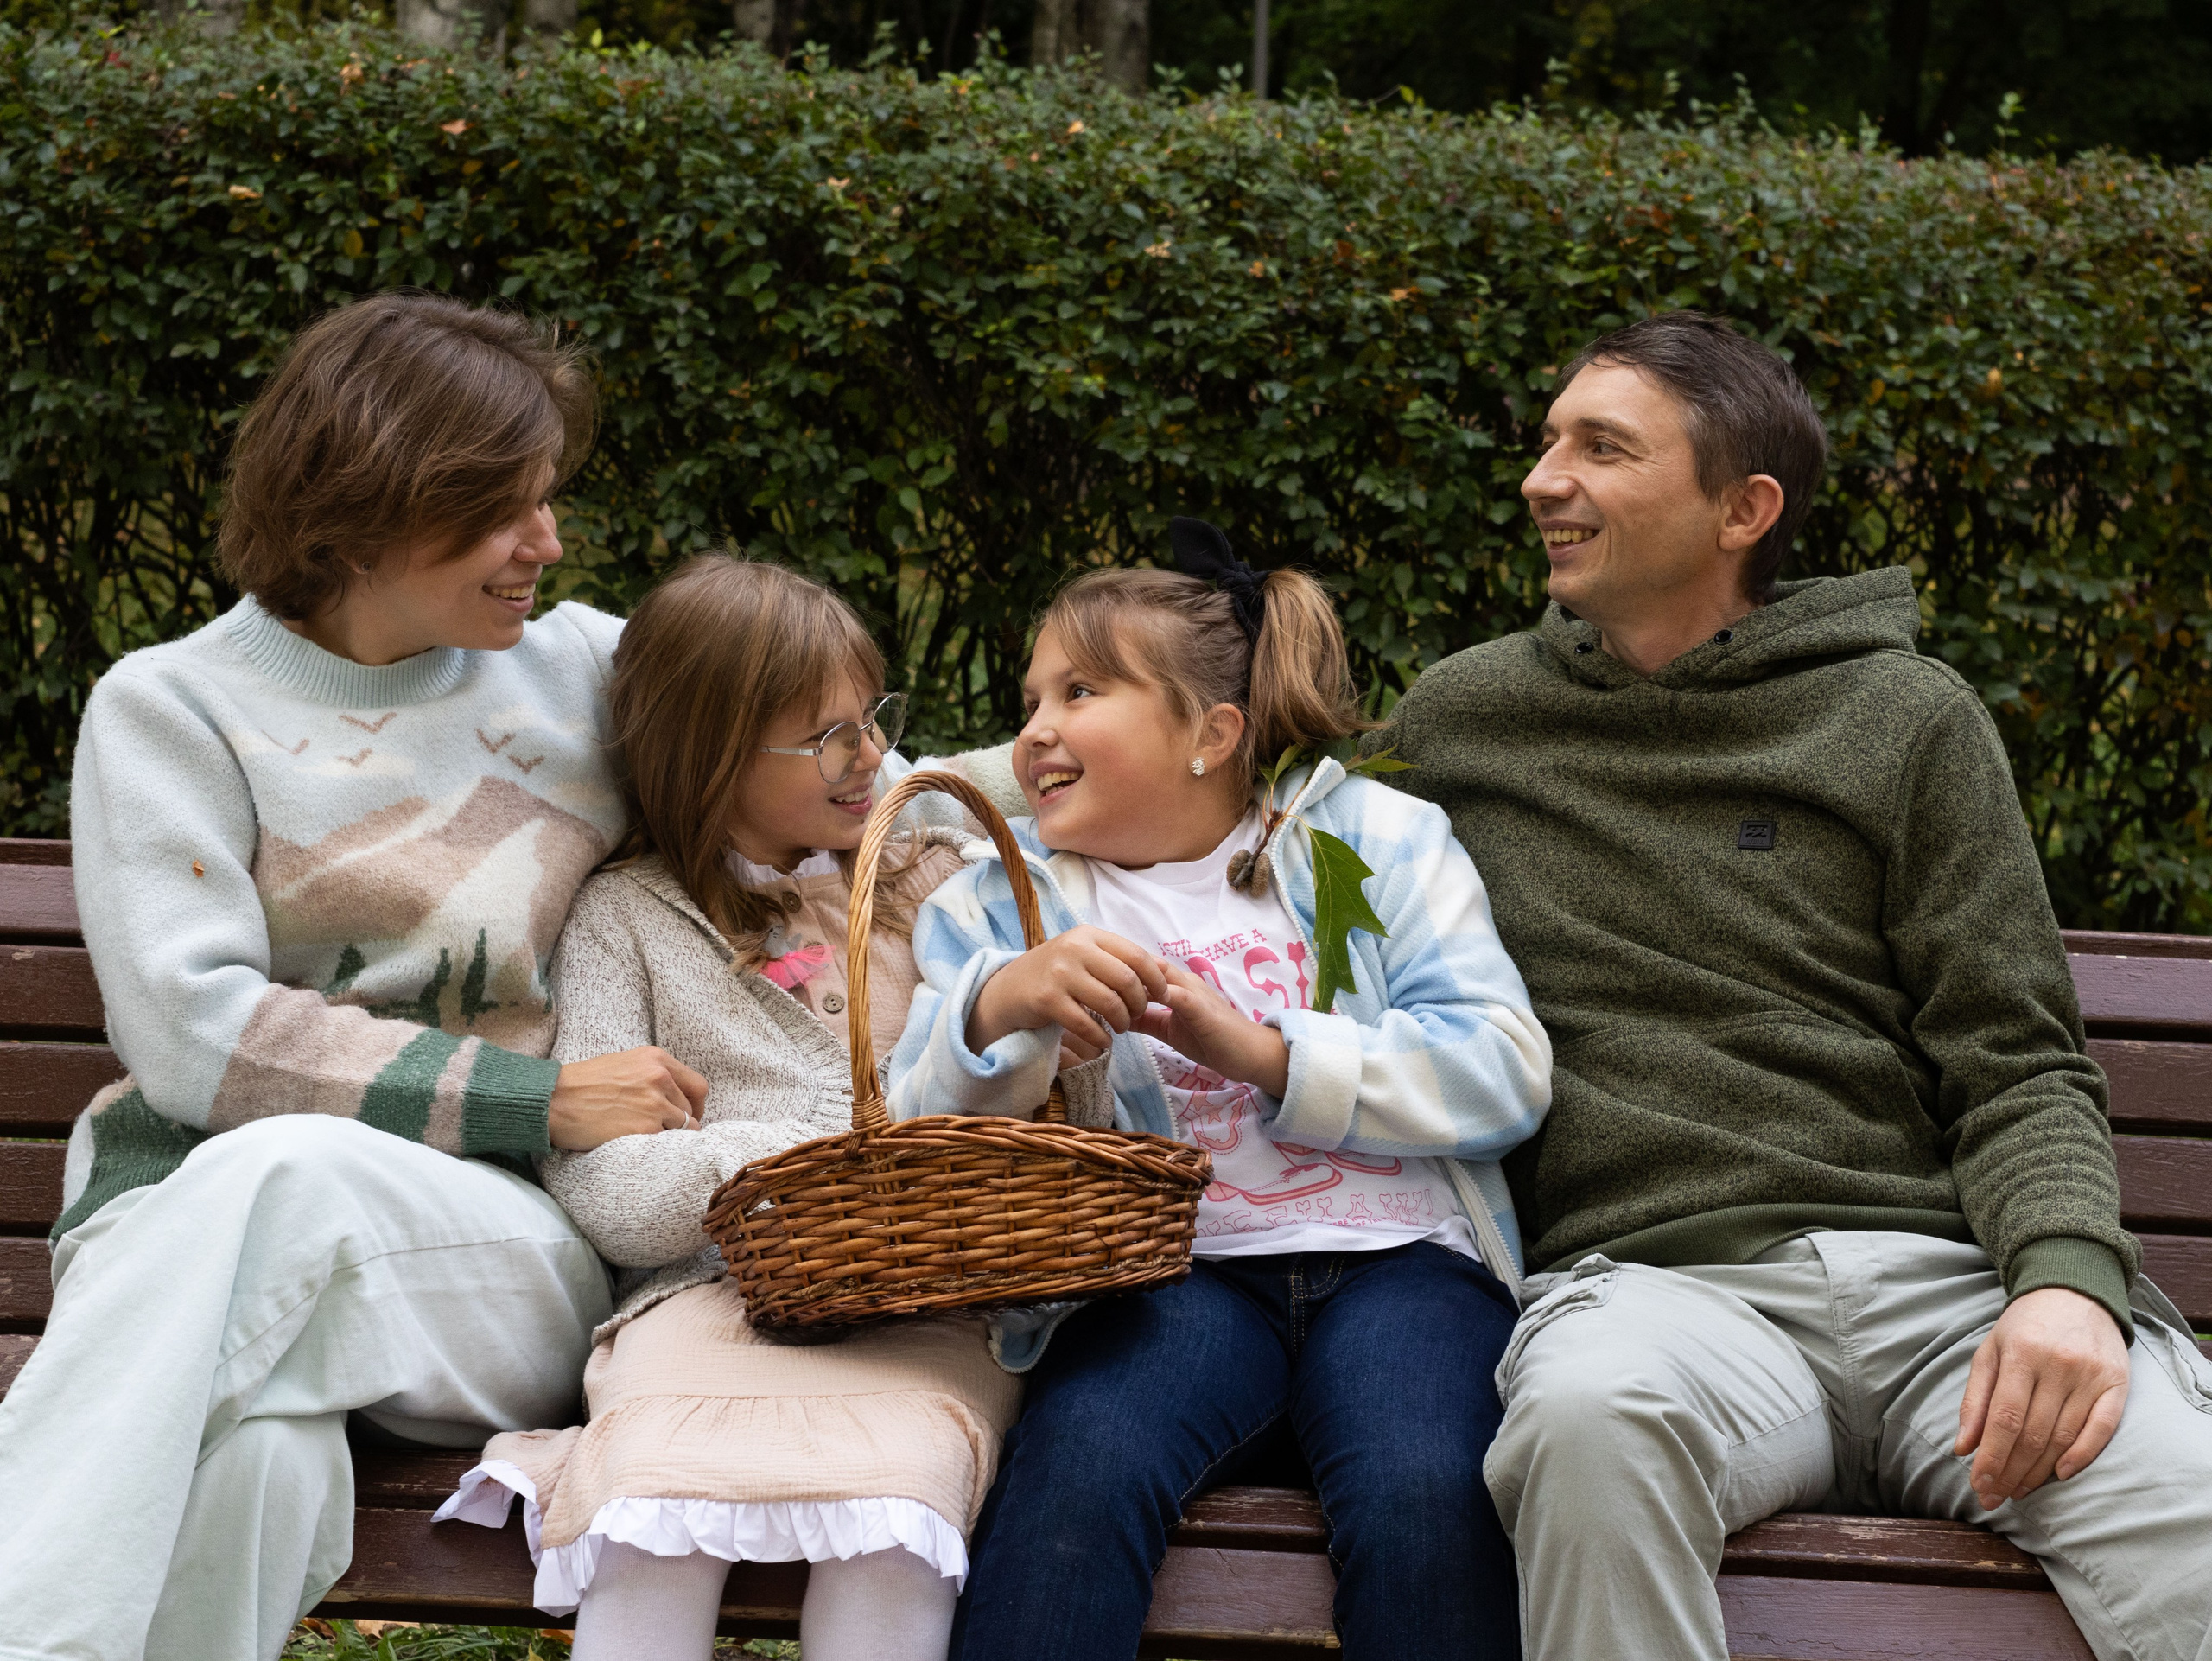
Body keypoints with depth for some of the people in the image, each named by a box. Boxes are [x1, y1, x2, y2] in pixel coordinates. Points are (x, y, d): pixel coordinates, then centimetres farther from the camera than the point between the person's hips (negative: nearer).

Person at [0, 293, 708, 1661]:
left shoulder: (583, 670, 18)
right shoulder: (172, 708, 7)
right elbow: (191, 1033, -6)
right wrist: (533, 1098, -10)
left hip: (511, 1245, 2)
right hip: (197, 1199, -1)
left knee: (275, 1181, -37)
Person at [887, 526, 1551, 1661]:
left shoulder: (1375, 839, 15)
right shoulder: (1000, 903, 18)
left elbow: (1507, 1073, 2)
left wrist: (1262, 1050, -9)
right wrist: (1000, 1006, -17)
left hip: (1393, 1254, 0)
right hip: (1167, 1270, 1)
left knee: (1424, 1501, -32)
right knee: (1081, 1465, -33)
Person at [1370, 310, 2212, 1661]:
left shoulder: (1907, 719, 13)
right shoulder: (1458, 717, 18)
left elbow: (2019, 1069, 8)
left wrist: (2067, 1277, -11)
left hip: (1940, 1265, 0)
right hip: (1651, 1273, 1)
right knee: (1594, 1411, -39)